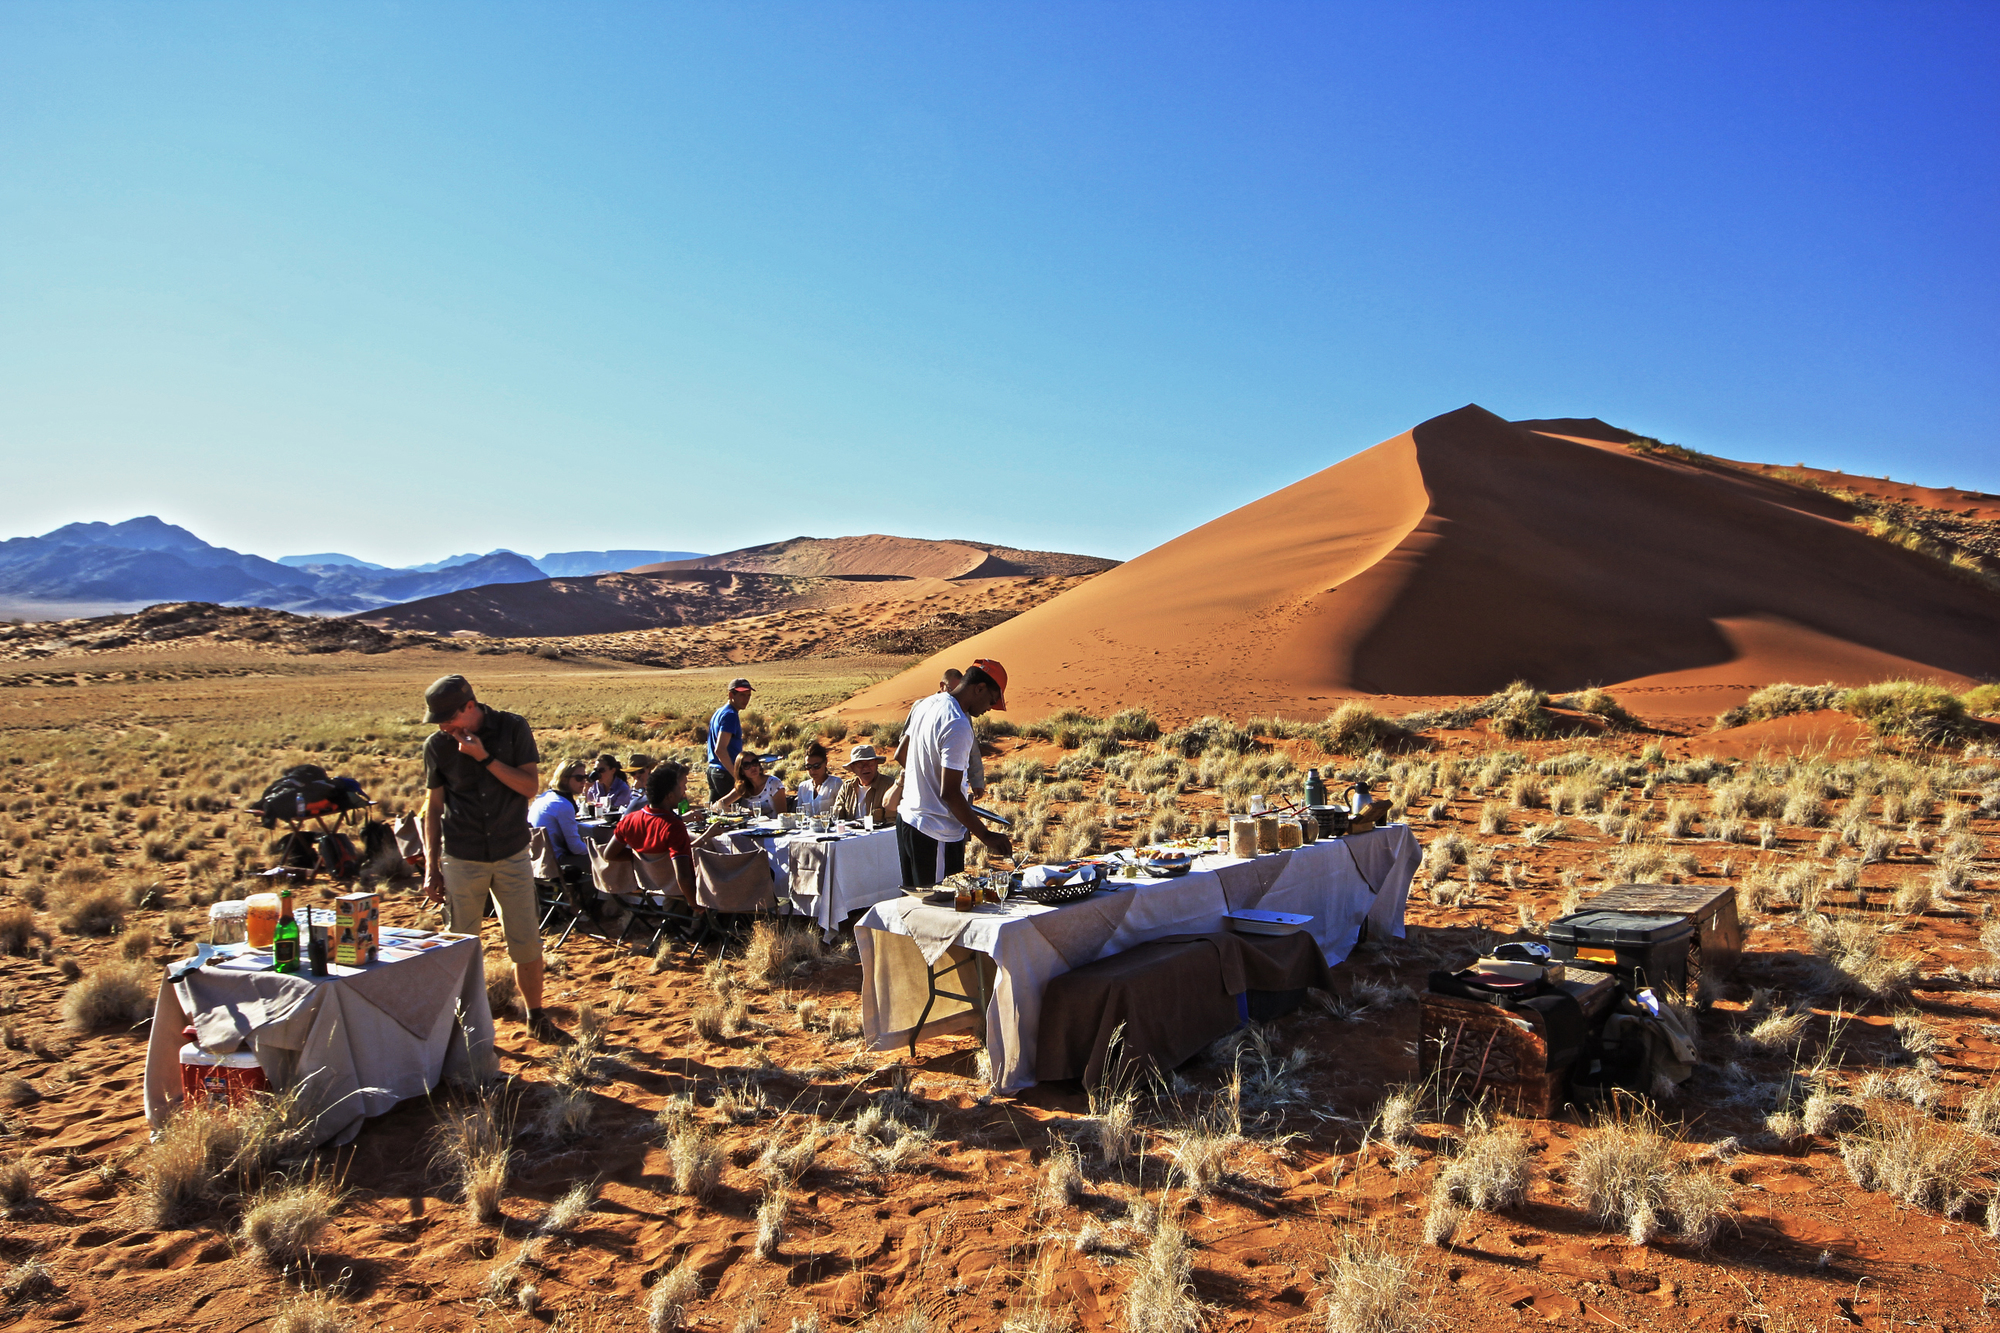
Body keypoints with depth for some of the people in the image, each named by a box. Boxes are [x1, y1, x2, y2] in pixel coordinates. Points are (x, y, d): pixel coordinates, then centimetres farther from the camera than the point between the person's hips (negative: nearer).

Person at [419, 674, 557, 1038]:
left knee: (526, 943, 6)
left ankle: (536, 1017, 21)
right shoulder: (437, 745, -2)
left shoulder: (513, 728, -5)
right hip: (462, 861, 0)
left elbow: (530, 786, -10)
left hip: (512, 856, 0)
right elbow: (434, 807, 5)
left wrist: (485, 757, -19)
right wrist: (431, 868, 3)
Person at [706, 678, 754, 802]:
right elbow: (720, 749, -24)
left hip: (713, 770, 10)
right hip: (725, 773, -10)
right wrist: (736, 776, -23)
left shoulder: (719, 712, 16)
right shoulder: (730, 715, -15)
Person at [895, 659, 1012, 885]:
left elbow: (902, 756, 20)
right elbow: (949, 792, -23)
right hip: (937, 835, -9)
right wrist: (986, 836, -17)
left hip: (906, 818, 9)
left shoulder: (924, 705, 7)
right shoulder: (958, 726, -21)